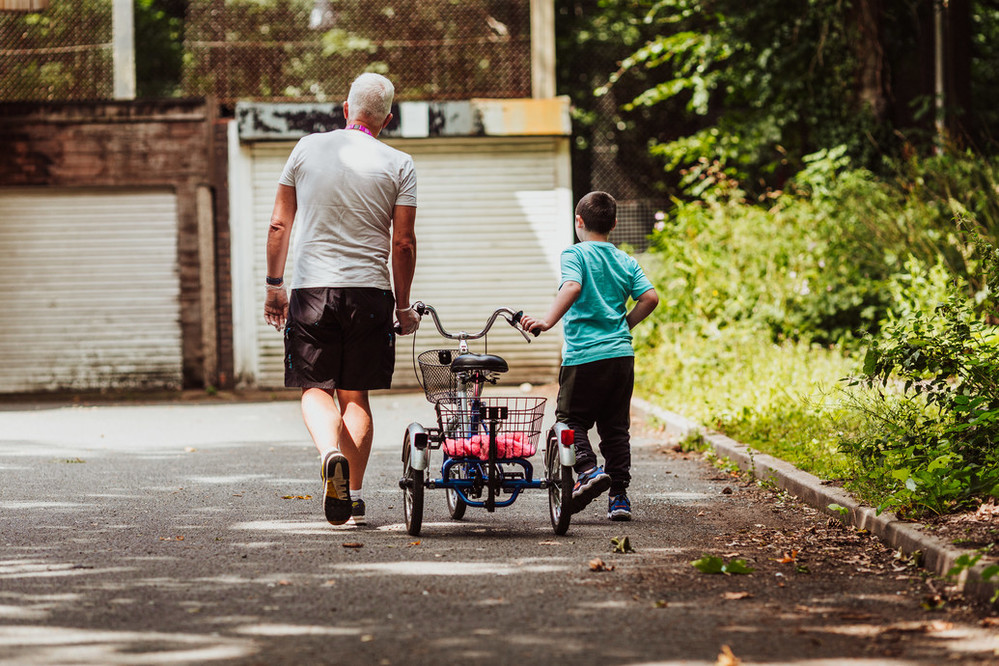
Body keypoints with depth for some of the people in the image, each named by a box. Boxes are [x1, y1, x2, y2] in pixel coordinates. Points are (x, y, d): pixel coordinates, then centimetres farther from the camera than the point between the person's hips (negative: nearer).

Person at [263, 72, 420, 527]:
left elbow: (279, 225, 5)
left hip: (311, 287, 0)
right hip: (369, 289, 0)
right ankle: (354, 496, 8)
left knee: (315, 389, 5)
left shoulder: (307, 149, 4)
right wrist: (403, 306, 9)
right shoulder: (398, 165, 0)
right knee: (356, 394, 11)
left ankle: (331, 452, -25)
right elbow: (403, 243, -2)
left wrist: (274, 284, 15)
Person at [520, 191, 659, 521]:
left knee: (571, 419, 5)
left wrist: (547, 322, -27)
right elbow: (650, 298, 3)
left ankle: (588, 469, -18)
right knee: (616, 426, 10)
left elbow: (572, 287, -22)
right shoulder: (626, 261, 12)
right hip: (621, 354, 5)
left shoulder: (575, 254, -3)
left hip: (584, 355, -5)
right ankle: (619, 496, 8)